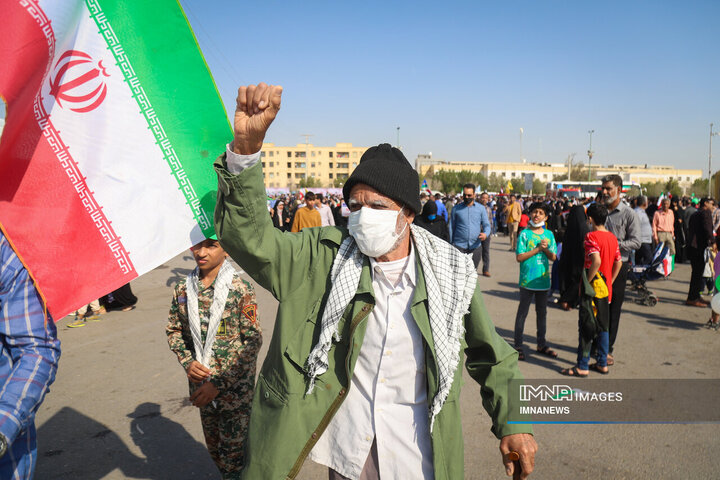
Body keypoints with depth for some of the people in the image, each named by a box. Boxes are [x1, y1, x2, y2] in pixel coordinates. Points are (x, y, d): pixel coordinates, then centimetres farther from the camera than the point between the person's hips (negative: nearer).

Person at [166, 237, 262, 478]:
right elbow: (174, 329, 10)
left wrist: (219, 383, -18)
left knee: (233, 451, 2)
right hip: (200, 383, 5)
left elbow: (253, 340, -16)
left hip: (235, 386, -5)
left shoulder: (241, 288, -16)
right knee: (214, 447, 20)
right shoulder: (183, 288, -2)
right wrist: (187, 362, -9)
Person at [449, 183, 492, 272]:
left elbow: (486, 225, 7)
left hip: (476, 246, 2)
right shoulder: (456, 209, 6)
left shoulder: (481, 209, 8)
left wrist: (485, 234, -16)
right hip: (459, 245, -1)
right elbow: (451, 227, 10)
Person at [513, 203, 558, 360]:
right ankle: (518, 346, 11)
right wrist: (537, 249, -17)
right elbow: (519, 257, -13)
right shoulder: (524, 234, -7)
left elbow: (553, 257, 6)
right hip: (527, 280, -4)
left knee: (542, 312, 14)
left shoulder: (549, 234, 6)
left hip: (543, 279, 5)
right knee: (522, 313, 3)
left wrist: (546, 249, -13)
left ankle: (542, 344, 27)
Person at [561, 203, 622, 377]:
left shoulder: (591, 236, -16)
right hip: (606, 289, 8)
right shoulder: (612, 237, 8)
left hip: (593, 287, -8)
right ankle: (602, 364, 22)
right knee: (603, 326, 15)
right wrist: (610, 282, 18)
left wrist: (587, 281, -20)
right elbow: (618, 263, 12)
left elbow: (596, 260, -29)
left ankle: (582, 367, 6)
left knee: (586, 327, 0)